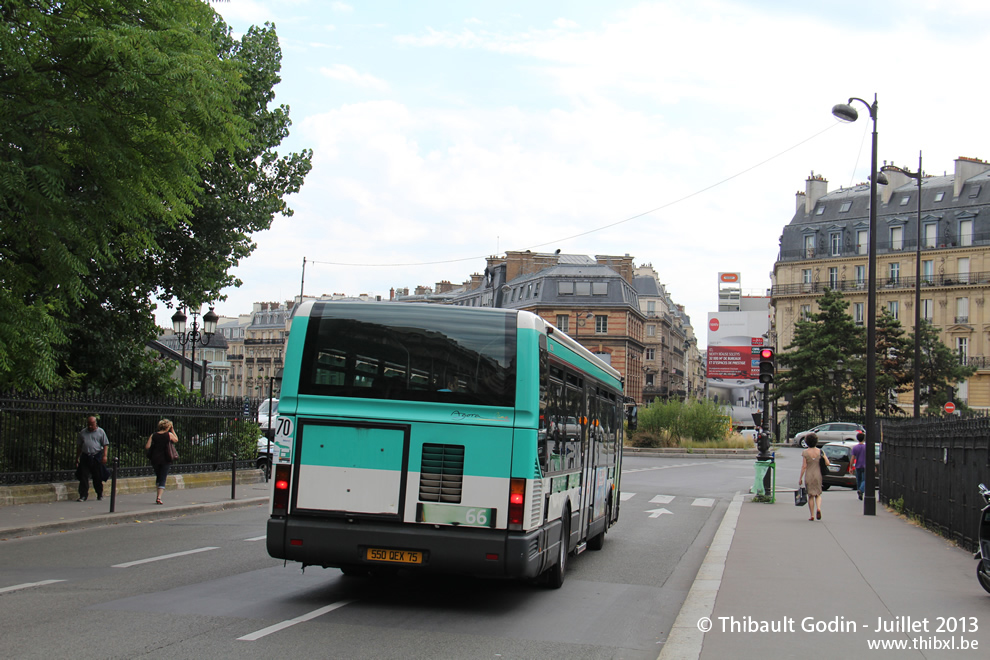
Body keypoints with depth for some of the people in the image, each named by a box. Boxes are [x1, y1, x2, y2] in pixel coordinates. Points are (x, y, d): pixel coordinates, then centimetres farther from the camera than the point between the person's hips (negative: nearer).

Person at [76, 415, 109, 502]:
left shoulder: (101, 432, 6)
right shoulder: (82, 433, 12)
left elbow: (105, 445, 4)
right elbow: (78, 447, 16)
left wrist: (104, 456, -7)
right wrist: (77, 459, 14)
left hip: (97, 457, -2)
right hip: (85, 457, 2)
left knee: (98, 477, 4)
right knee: (83, 476, -5)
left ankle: (100, 494, 20)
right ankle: (83, 495, -1)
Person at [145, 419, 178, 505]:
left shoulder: (153, 435, -2)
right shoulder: (169, 435, -6)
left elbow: (147, 447, -6)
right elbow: (176, 440, 13)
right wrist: (173, 430, 16)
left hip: (155, 459, 2)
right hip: (165, 459, -2)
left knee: (158, 477, 22)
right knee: (163, 478, 3)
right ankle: (159, 497, -10)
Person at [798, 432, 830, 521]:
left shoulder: (805, 452, -8)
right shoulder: (820, 451, -3)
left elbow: (804, 466, -9)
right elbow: (827, 463, -6)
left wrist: (800, 478, -3)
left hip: (808, 476, -2)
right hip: (818, 474, 2)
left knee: (810, 496, 7)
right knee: (818, 494, 14)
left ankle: (812, 515, 5)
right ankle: (818, 508, -13)